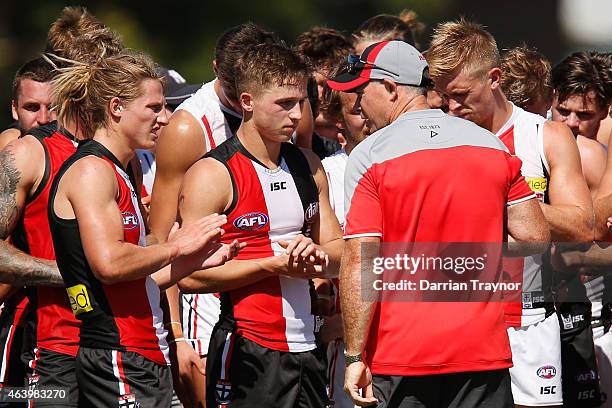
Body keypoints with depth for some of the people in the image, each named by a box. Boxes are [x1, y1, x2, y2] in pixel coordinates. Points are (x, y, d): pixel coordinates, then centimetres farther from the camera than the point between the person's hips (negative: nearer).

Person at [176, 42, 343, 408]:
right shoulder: (212, 175, -9)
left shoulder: (308, 166, 13)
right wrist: (275, 264, -17)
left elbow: (339, 250, 20)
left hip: (307, 347, 7)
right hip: (248, 353, -7)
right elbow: (190, 275, -14)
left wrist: (317, 255, -4)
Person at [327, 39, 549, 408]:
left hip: (399, 352, -3)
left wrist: (355, 356, -9)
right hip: (483, 350, 3)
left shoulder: (370, 156, -6)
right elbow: (536, 236, 6)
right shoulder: (493, 146, 6)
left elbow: (360, 263, -11)